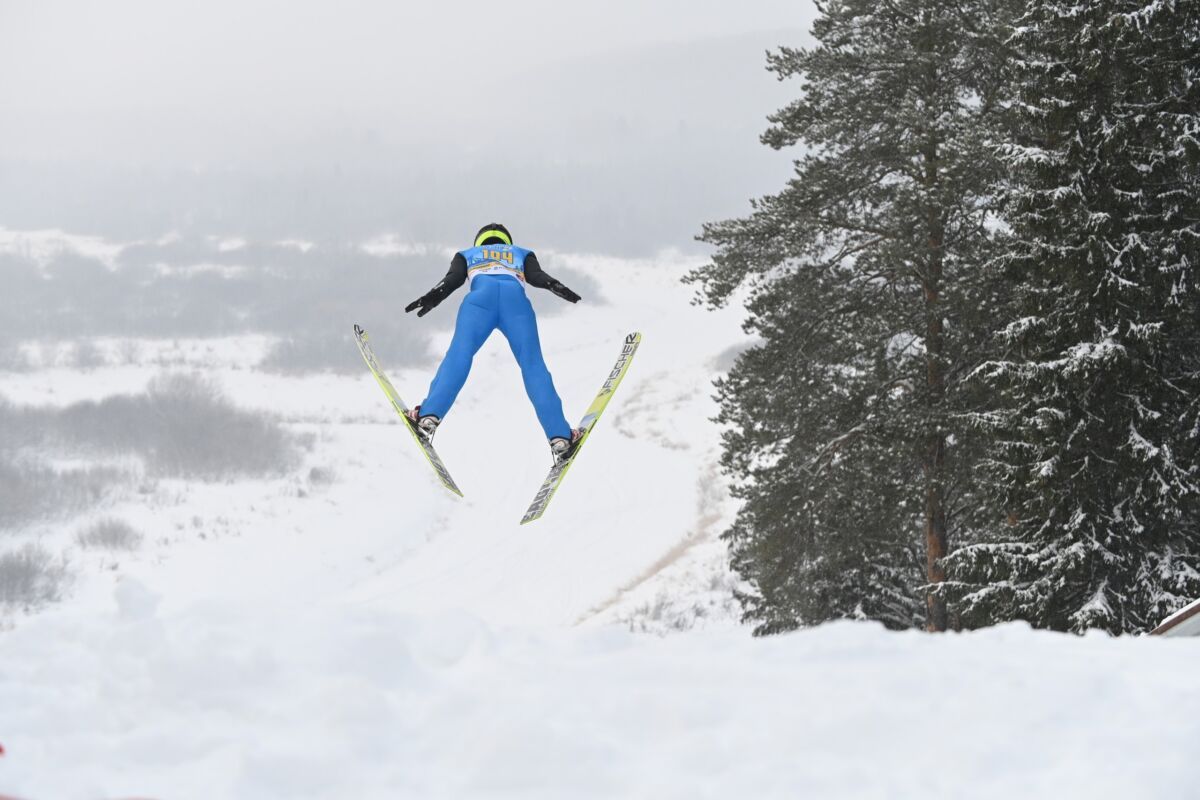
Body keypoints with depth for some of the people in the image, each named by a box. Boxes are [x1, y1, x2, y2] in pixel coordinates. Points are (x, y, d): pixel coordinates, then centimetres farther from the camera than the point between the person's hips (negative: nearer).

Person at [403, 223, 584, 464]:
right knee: (532, 364, -6)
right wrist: (558, 288, 4)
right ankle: (559, 436, -20)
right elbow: (537, 276, 19)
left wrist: (433, 297, 4)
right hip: (516, 296, 0)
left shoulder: (468, 255, 39)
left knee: (459, 354, -13)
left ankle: (429, 416, -33)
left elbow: (452, 279, 18)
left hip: (481, 293, 0)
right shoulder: (521, 254, 41)